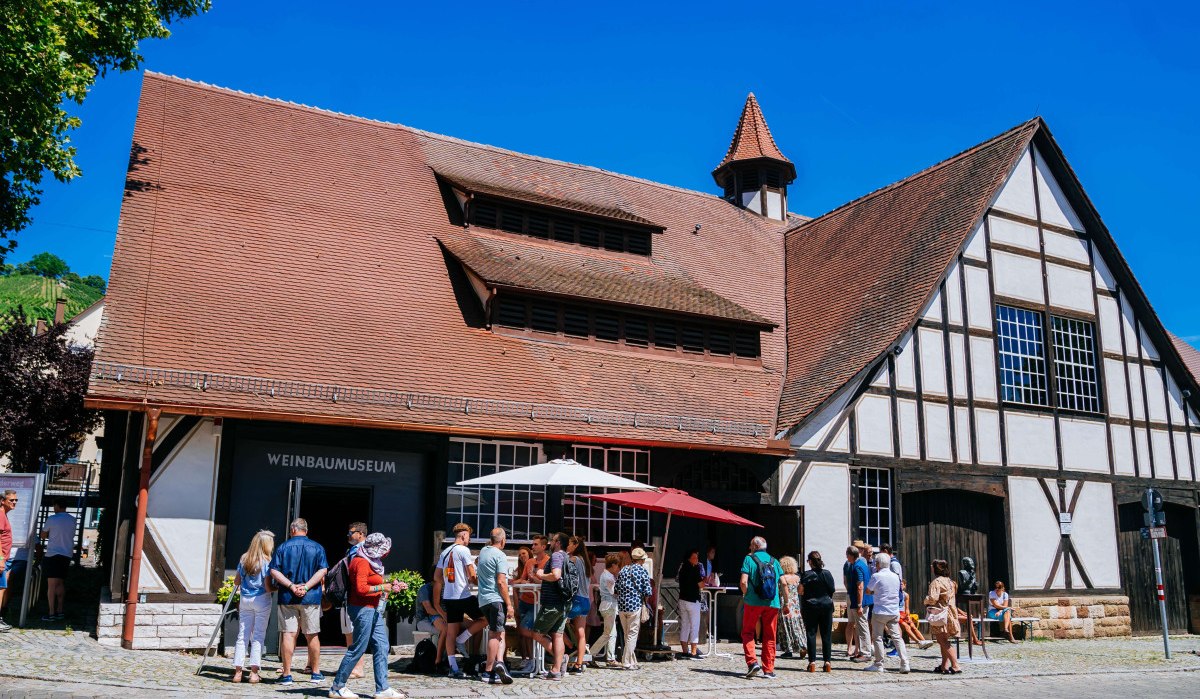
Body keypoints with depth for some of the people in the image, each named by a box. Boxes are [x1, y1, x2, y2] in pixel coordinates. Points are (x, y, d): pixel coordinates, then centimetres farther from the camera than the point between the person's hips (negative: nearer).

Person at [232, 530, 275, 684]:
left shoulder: (243, 559, 5)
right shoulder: (266, 562, -10)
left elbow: (236, 581, 11)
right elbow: (267, 587, -12)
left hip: (245, 600, 4)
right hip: (261, 601, -4)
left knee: (242, 636, 9)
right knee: (258, 636, 1)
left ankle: (238, 671, 10)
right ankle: (254, 672, 0)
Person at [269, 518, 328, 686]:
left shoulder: (283, 547, 2)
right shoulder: (317, 548, 2)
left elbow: (274, 571, -6)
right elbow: (322, 570, -9)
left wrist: (291, 586, -11)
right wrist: (306, 587, -13)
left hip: (287, 597, 0)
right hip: (311, 597, 0)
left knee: (288, 634, 2)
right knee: (312, 635, 9)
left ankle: (286, 674, 1)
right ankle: (316, 673, 17)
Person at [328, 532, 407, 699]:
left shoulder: (371, 561, 16)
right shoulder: (362, 562, -15)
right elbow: (361, 588, -24)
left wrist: (392, 586, 15)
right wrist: (382, 587, -15)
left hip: (373, 610, 10)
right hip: (362, 609, -10)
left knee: (381, 647, 6)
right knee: (358, 649, -3)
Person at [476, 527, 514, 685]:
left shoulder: (483, 551, 14)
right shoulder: (500, 556, -10)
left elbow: (476, 562, 41)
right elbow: (501, 582, -16)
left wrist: (489, 543, 40)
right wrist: (509, 604, -12)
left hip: (483, 600, 8)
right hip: (496, 599, -8)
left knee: (499, 632, 9)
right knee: (496, 634, -5)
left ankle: (499, 661, -8)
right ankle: (488, 671, -7)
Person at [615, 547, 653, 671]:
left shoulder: (623, 570, 11)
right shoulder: (642, 570, -4)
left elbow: (616, 589, 9)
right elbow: (648, 591, -8)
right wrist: (645, 600, 10)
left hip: (621, 606, 6)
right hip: (635, 606, -5)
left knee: (627, 634, 14)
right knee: (632, 634, 0)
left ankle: (632, 661, 20)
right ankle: (627, 662, -1)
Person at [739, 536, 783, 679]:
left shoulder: (749, 559, 0)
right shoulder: (774, 561, 12)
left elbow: (743, 582, -9)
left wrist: (746, 595, 7)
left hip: (753, 602, -3)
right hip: (772, 604, 3)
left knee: (747, 633, 8)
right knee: (770, 637, 10)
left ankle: (752, 662, -9)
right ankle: (768, 670, 10)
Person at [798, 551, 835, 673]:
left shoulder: (806, 575, -8)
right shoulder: (827, 574, -1)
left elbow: (801, 592, -6)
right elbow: (832, 591, 4)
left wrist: (802, 609, 7)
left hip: (810, 607, -2)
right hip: (826, 606, 2)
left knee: (811, 634, 3)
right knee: (826, 634, 6)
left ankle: (812, 662, 0)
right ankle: (827, 662, 5)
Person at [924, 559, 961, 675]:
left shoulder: (936, 582, -14)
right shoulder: (950, 581, 12)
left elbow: (933, 598, -23)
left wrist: (926, 601, -2)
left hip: (940, 614, -9)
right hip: (950, 612, 9)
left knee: (943, 641, -7)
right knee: (944, 641, 15)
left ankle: (955, 666, -14)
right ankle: (945, 665, 16)